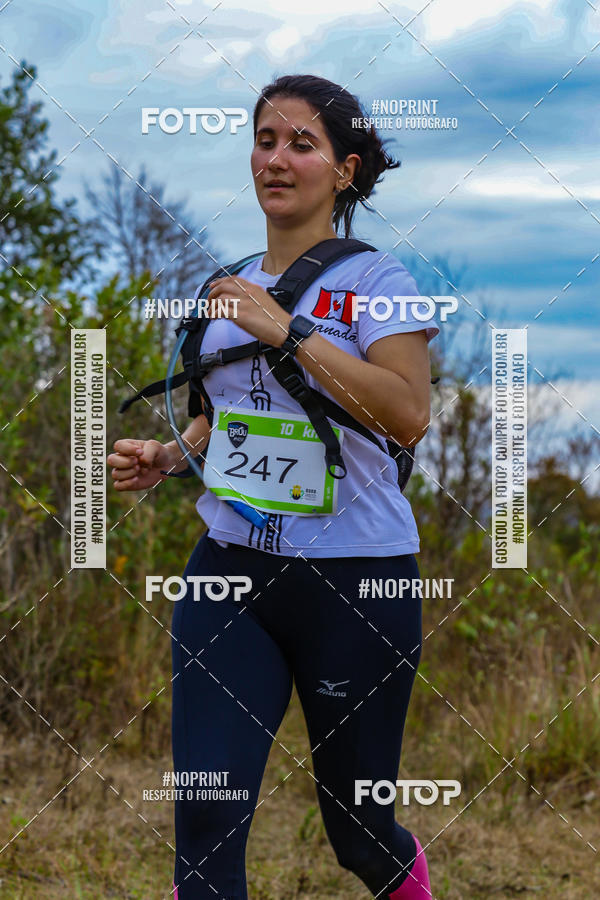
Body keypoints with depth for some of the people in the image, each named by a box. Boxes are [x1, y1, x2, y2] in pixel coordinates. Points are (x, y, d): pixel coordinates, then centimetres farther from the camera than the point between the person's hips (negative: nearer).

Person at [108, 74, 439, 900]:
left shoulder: (375, 281, -5)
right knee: (206, 817, -8)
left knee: (358, 830, 11)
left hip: (355, 574, -4)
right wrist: (167, 458, 5)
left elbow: (408, 416, -19)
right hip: (231, 567, 4)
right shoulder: (228, 289, 13)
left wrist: (287, 330, -21)